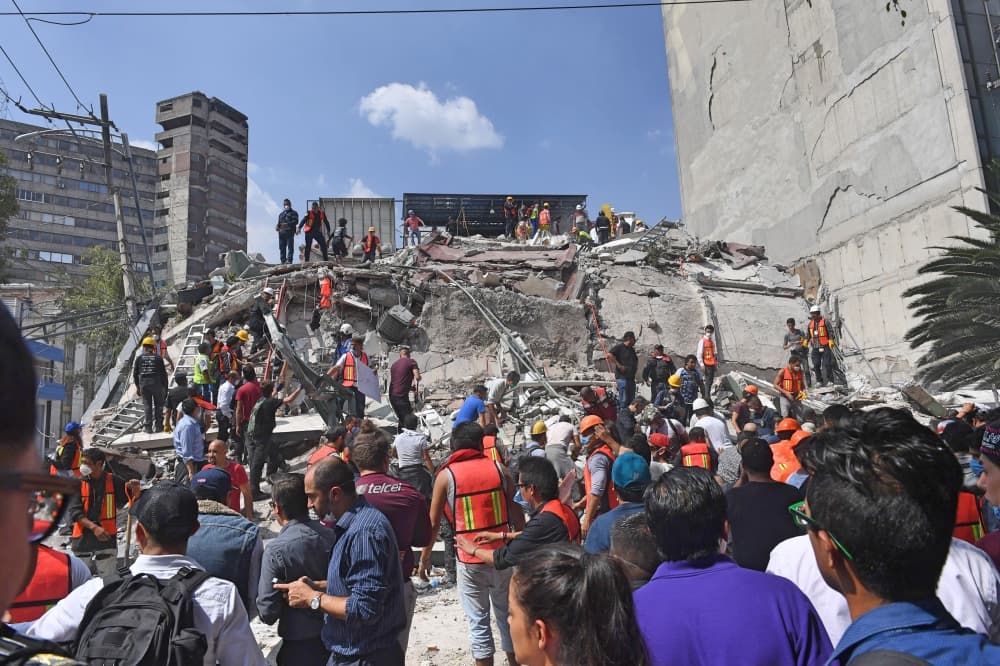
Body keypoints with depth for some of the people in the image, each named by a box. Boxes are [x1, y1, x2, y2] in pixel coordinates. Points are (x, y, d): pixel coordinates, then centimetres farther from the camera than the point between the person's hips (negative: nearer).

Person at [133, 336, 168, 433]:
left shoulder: (139, 358, 3)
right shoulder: (158, 358, 0)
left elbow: (135, 374, 5)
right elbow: (163, 374, -1)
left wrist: (137, 387, 15)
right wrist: (165, 388, 6)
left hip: (143, 384, 2)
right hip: (156, 384, -1)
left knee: (147, 405, 9)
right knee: (158, 405, 12)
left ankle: (148, 427, 9)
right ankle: (158, 426, 11)